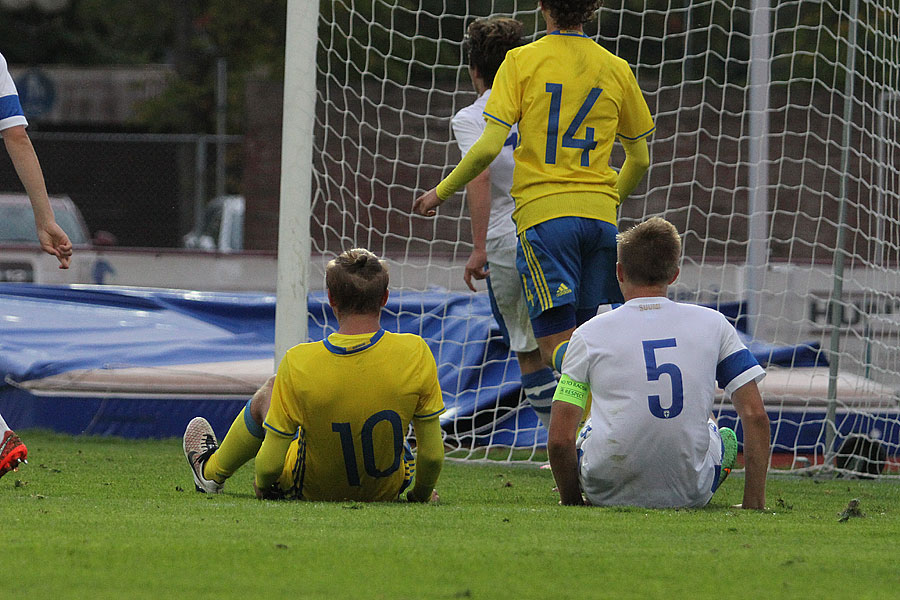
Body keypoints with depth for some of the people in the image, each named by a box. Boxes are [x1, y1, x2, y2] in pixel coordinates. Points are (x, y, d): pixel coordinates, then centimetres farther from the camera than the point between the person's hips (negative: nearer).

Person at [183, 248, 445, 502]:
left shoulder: (299, 364, -26)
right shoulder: (415, 354, -24)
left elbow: (270, 467, -19)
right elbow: (433, 455, -17)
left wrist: (262, 485, 4)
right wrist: (421, 494, 3)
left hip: (313, 491, -2)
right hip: (387, 491, 2)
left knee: (266, 395, 25)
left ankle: (211, 471, 50)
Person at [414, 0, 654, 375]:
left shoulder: (522, 61, -2)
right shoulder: (616, 69, 9)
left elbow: (489, 147, -8)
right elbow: (640, 159, 18)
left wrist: (441, 192, 7)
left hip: (543, 214, -4)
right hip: (600, 216, 4)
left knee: (557, 347, -7)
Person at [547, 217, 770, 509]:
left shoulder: (589, 334, -1)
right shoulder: (713, 324, 3)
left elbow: (559, 439, -5)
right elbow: (756, 417, 1)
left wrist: (570, 499, 12)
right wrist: (754, 502, 7)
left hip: (609, 493, 0)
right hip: (690, 493, 0)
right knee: (726, 438, 34)